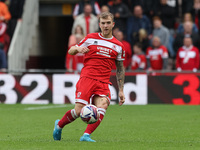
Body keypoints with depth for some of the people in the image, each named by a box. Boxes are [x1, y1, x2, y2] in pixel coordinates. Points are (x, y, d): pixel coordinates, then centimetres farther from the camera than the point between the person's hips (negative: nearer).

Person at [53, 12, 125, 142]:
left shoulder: (118, 46, 14)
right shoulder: (90, 38, 8)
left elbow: (120, 69, 21)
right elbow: (70, 51, 16)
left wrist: (121, 90, 15)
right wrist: (77, 49, -9)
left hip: (103, 84, 2)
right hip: (87, 78, -2)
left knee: (103, 106, -26)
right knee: (79, 111, -12)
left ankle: (86, 135, -27)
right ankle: (59, 125, 17)